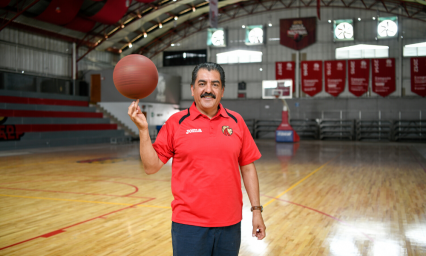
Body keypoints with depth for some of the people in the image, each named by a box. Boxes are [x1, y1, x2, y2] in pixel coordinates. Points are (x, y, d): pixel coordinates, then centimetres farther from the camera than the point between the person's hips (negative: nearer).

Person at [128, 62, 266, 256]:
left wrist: (256, 209, 5)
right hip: (189, 224, -2)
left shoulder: (236, 122, 4)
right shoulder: (176, 123, -3)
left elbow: (247, 168, 7)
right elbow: (151, 167, -3)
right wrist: (143, 129, -15)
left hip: (230, 223, 3)